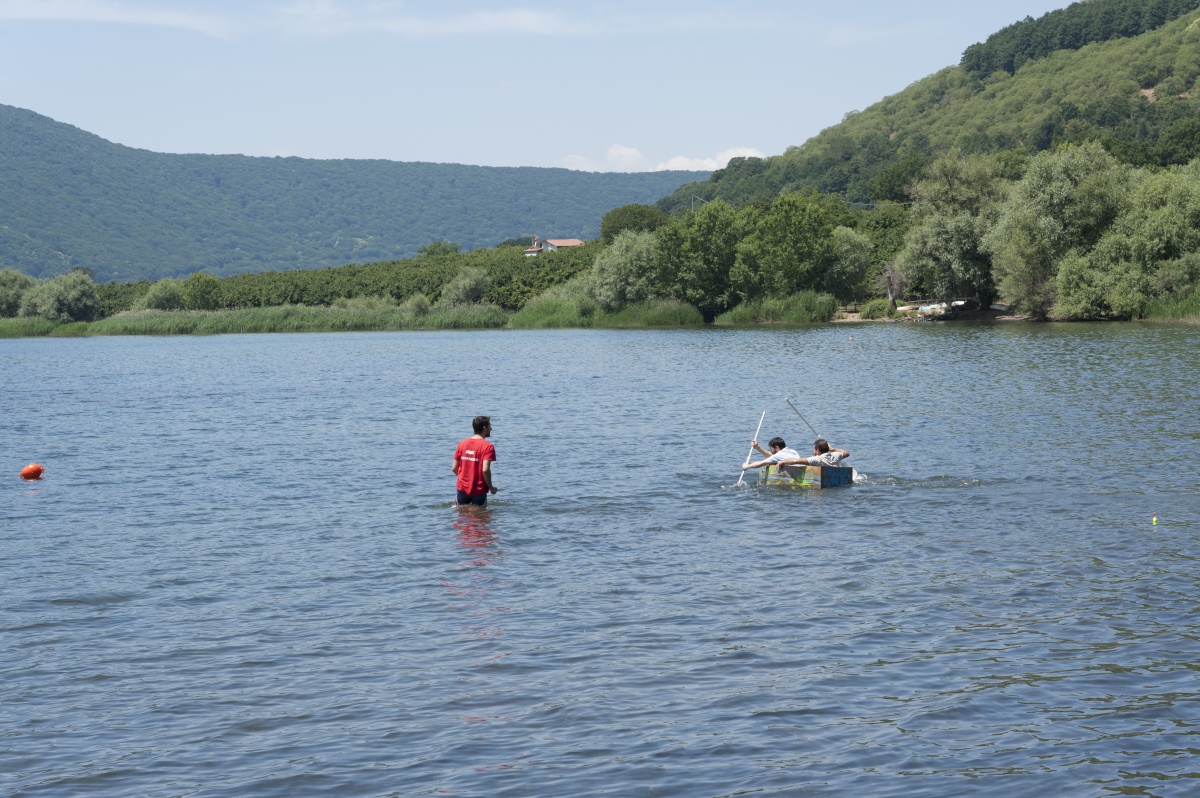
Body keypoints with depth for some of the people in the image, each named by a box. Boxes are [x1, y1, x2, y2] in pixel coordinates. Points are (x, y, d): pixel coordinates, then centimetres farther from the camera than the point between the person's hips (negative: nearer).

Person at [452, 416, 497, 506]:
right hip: (479, 491, -4)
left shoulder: (462, 444, 5)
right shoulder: (488, 446, -12)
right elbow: (485, 470, -22)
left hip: (462, 489, 5)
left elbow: (454, 468, 5)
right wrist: (491, 487, -9)